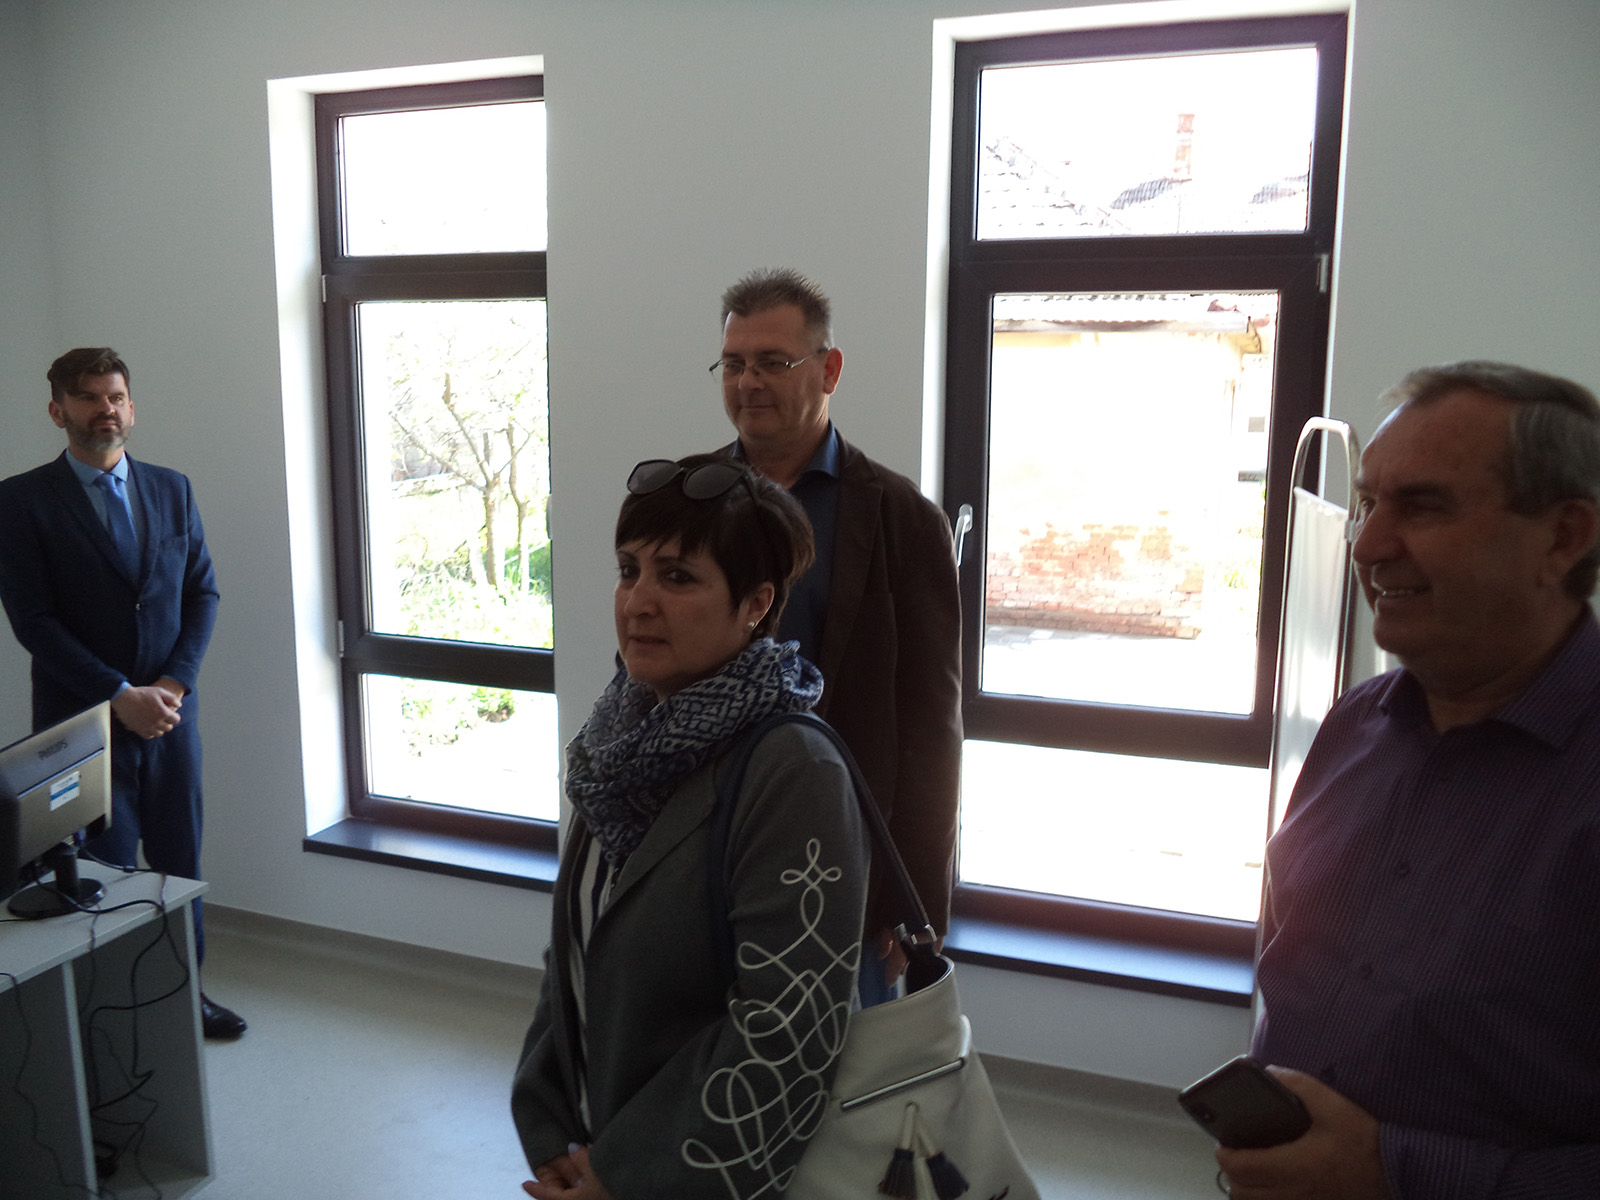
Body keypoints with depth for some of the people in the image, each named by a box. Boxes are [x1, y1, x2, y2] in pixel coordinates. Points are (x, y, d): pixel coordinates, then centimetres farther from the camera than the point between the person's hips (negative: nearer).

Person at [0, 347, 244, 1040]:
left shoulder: (172, 490, 8)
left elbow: (203, 592, 7)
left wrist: (174, 681, -7)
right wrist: (120, 696, -15)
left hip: (170, 711, 4)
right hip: (82, 720, -3)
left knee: (180, 861, 12)